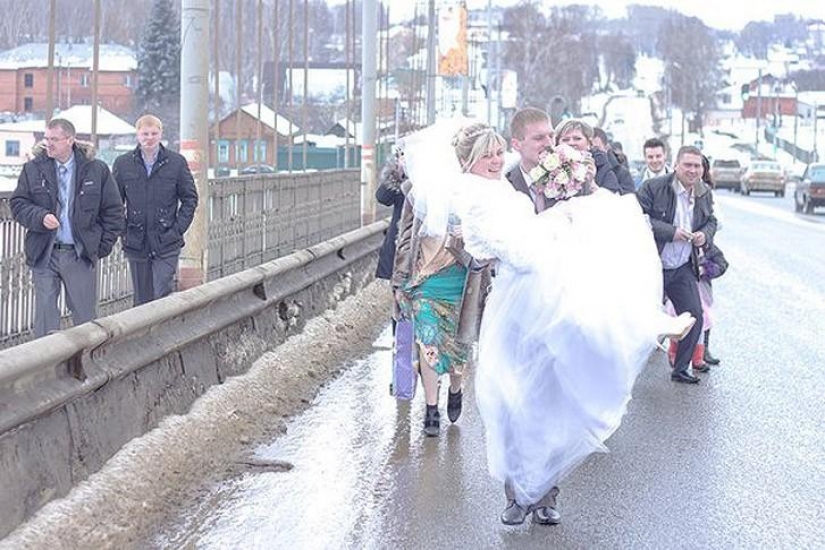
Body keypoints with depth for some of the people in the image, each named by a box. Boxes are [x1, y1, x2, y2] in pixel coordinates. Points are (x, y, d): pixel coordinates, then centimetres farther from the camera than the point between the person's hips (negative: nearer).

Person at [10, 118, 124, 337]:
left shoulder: (97, 170, 0)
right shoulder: (33, 169, 3)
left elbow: (113, 210, 5)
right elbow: (17, 204, 3)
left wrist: (103, 245, -1)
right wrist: (40, 217, -16)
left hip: (81, 254, -1)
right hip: (44, 254, 1)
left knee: (85, 316, 6)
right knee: (45, 315, 3)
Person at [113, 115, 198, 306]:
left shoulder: (176, 162, 2)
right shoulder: (123, 163, 5)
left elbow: (190, 198, 7)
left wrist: (178, 228, -3)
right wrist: (122, 229, -1)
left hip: (167, 242, -2)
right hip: (136, 243, 2)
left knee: (164, 295, -10)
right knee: (142, 300, 8)